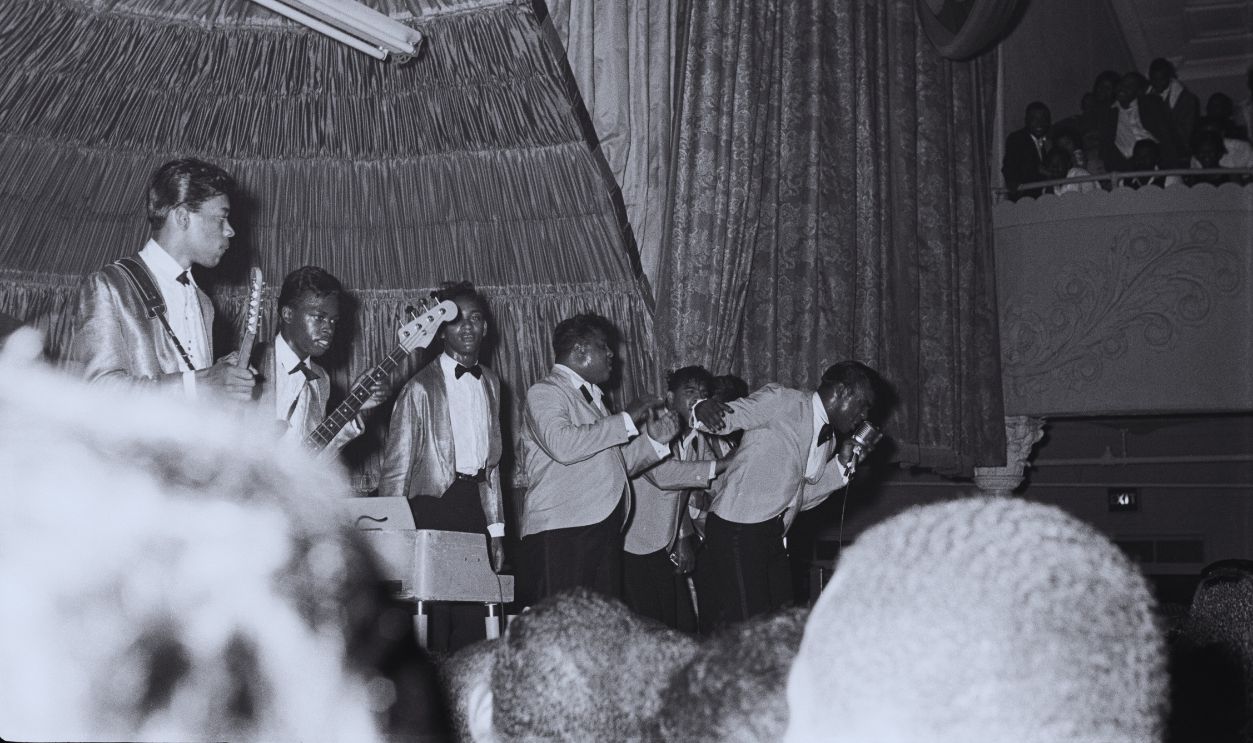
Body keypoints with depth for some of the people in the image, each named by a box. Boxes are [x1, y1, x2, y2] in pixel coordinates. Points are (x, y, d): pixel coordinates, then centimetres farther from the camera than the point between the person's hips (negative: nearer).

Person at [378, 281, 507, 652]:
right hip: (433, 506, -5)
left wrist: (496, 530, 16)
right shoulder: (421, 388, -6)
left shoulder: (490, 382, 14)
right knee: (435, 619, -6)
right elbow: (396, 468, -5)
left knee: (474, 620, 0)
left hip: (475, 503, 5)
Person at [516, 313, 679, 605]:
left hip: (604, 531, 8)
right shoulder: (544, 392, -1)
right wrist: (627, 419, -13)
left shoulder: (593, 397, 25)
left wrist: (653, 440, 13)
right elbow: (562, 445, -21)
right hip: (558, 534, -8)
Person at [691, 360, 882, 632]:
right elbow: (726, 417, -18)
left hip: (773, 538, 9)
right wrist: (705, 409, -42)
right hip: (737, 532, -9)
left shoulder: (829, 439, 14)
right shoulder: (781, 402, -10)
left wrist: (841, 464, 5)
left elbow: (800, 498, 15)